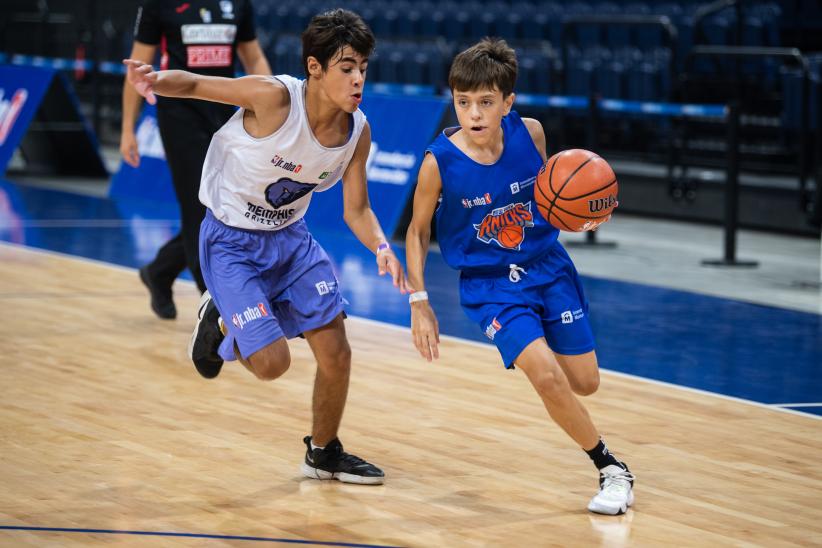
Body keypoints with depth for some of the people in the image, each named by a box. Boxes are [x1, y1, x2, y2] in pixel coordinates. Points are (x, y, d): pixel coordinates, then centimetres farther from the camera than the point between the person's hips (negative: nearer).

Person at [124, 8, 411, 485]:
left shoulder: (358, 131, -11)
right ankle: (222, 322, 21)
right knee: (273, 363, -13)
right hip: (232, 243, -5)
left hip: (290, 237, 5)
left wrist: (382, 247, -23)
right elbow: (195, 84, -18)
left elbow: (356, 210, -2)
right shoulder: (274, 97, -27)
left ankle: (324, 453, 28)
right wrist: (156, 80, -41)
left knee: (336, 354, 2)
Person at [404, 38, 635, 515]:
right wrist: (419, 303, -6)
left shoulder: (529, 133, -13)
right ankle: (612, 470, -2)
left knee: (584, 382, 8)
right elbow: (418, 230, -4)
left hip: (549, 267, 3)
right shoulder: (439, 162, -20)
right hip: (490, 283, -3)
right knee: (547, 376, -22)